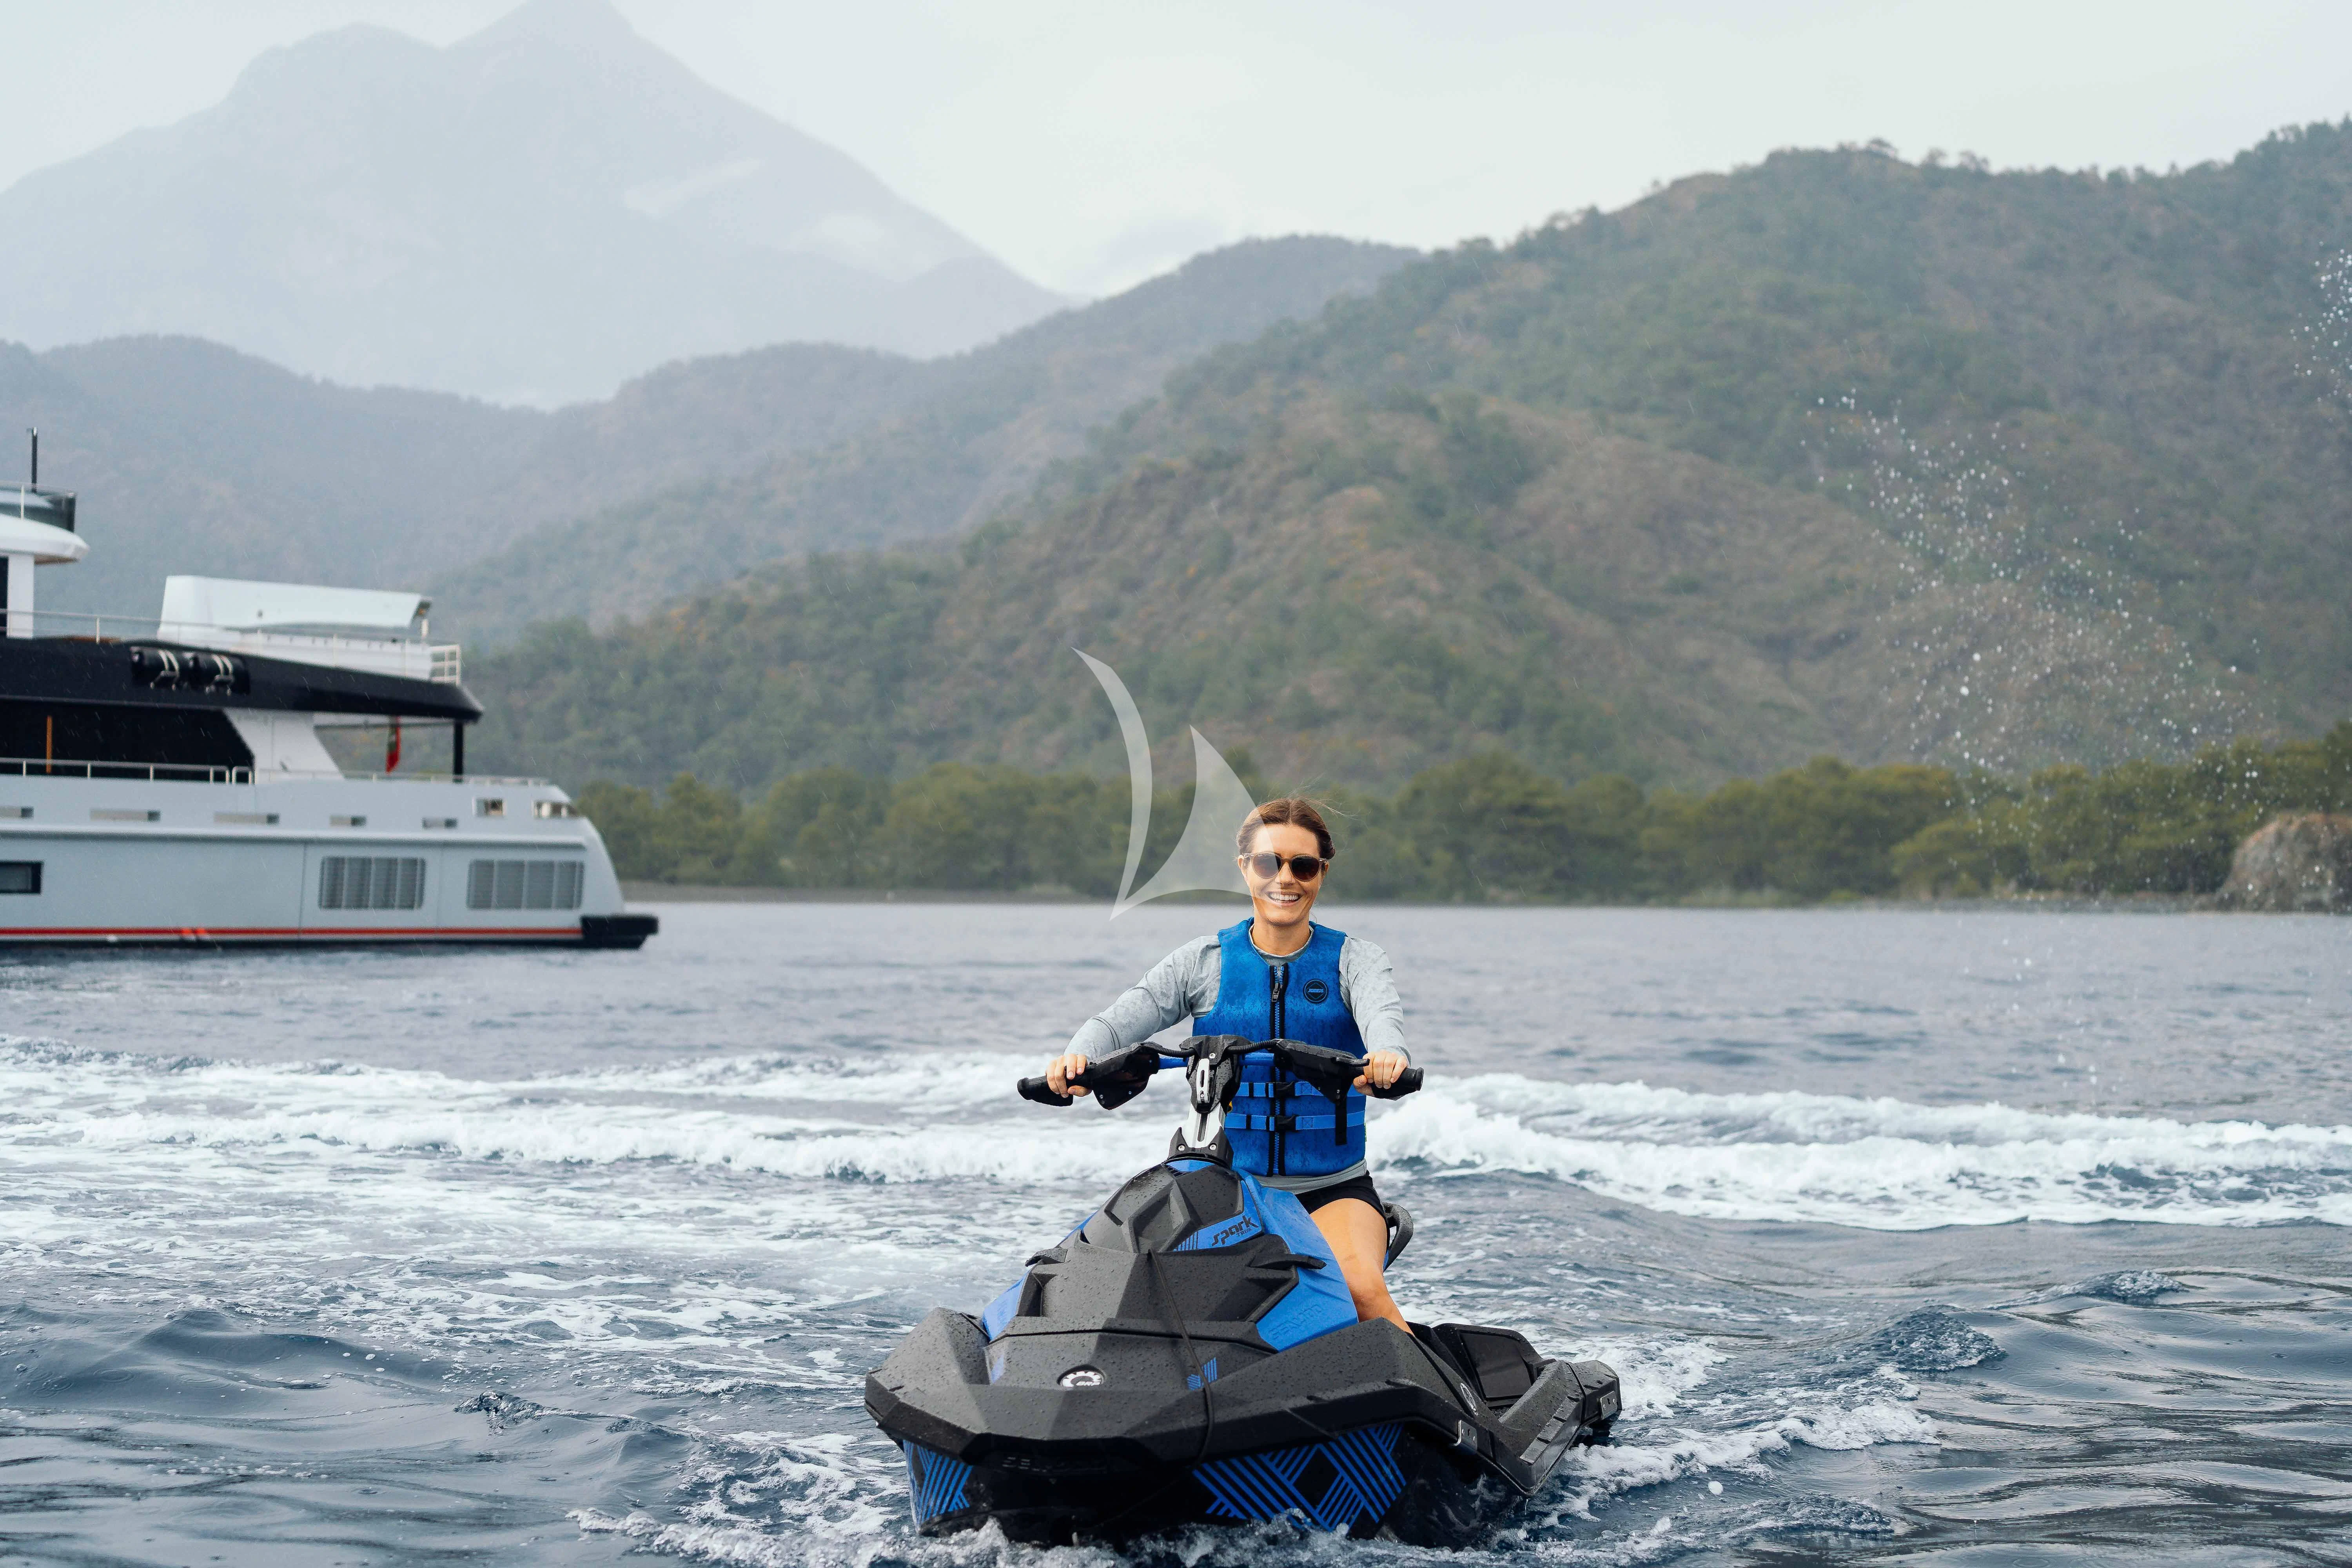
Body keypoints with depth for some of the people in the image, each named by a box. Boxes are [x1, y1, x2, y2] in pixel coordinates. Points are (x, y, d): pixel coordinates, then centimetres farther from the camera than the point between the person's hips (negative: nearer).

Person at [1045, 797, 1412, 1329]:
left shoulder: (1355, 960, 3)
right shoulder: (1205, 962, 5)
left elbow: (1382, 1014, -18)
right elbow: (1121, 1018, -7)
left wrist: (1387, 1056, -44)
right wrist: (1078, 1056, -31)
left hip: (1332, 1189, -1)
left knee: (1362, 1288, -29)